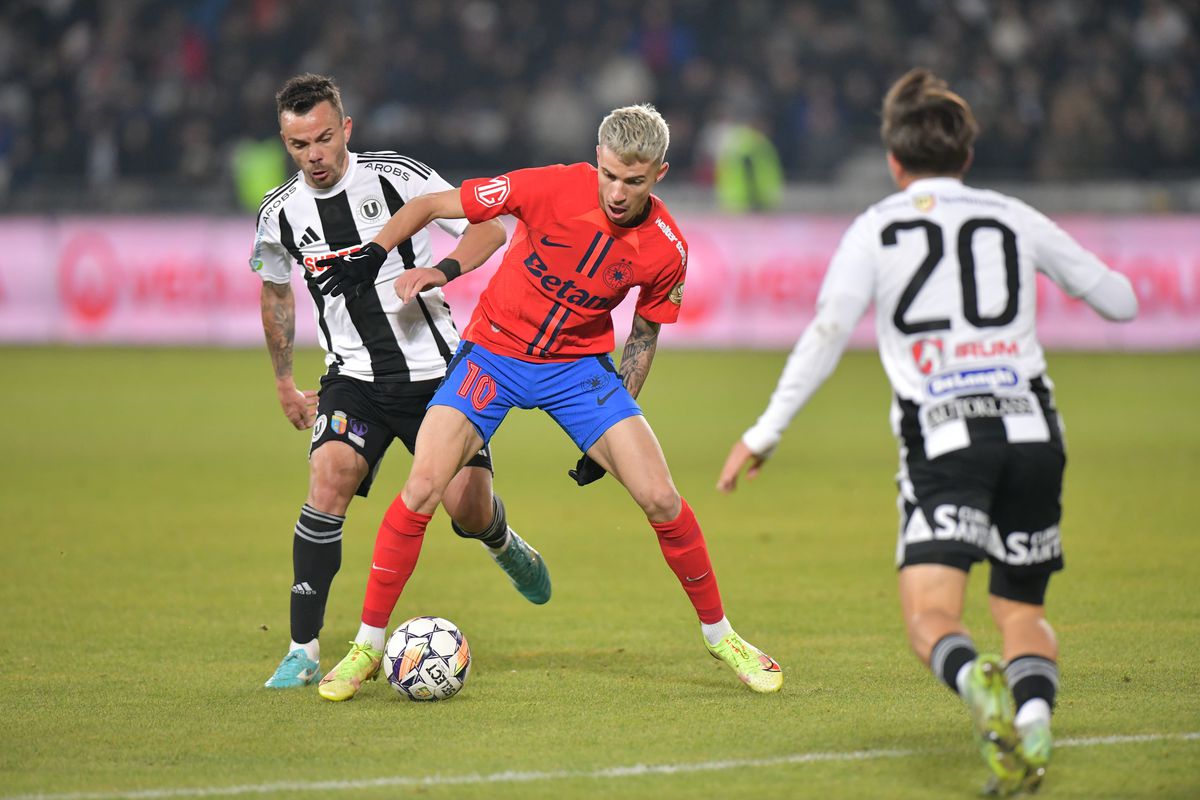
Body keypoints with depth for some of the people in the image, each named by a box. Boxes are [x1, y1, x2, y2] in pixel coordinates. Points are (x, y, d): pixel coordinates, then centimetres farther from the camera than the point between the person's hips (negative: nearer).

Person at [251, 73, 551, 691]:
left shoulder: (397, 177, -10)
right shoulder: (279, 214, -1)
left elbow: (489, 226, -5)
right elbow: (275, 294, 19)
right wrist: (285, 384, 22)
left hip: (437, 370, -1)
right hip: (355, 379, 1)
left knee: (467, 509, -7)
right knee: (330, 475, -25)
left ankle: (503, 544, 35)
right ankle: (304, 651, -21)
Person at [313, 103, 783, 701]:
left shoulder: (667, 251, -15)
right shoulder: (551, 188, -22)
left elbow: (644, 332, 4)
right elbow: (430, 206, -10)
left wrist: (613, 429, 4)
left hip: (579, 365, 1)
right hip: (493, 353, -1)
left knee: (660, 500, -9)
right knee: (422, 489, -16)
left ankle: (719, 635, 13)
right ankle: (367, 646, -1)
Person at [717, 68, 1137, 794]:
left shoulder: (878, 228, 9)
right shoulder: (1014, 219, 15)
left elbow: (826, 336, 0)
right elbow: (1122, 302, 20)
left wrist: (765, 434, 7)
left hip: (944, 438, -3)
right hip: (1031, 429, 3)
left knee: (931, 620, -9)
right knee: (1024, 610, 14)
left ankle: (974, 681, -43)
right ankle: (1034, 710, -17)